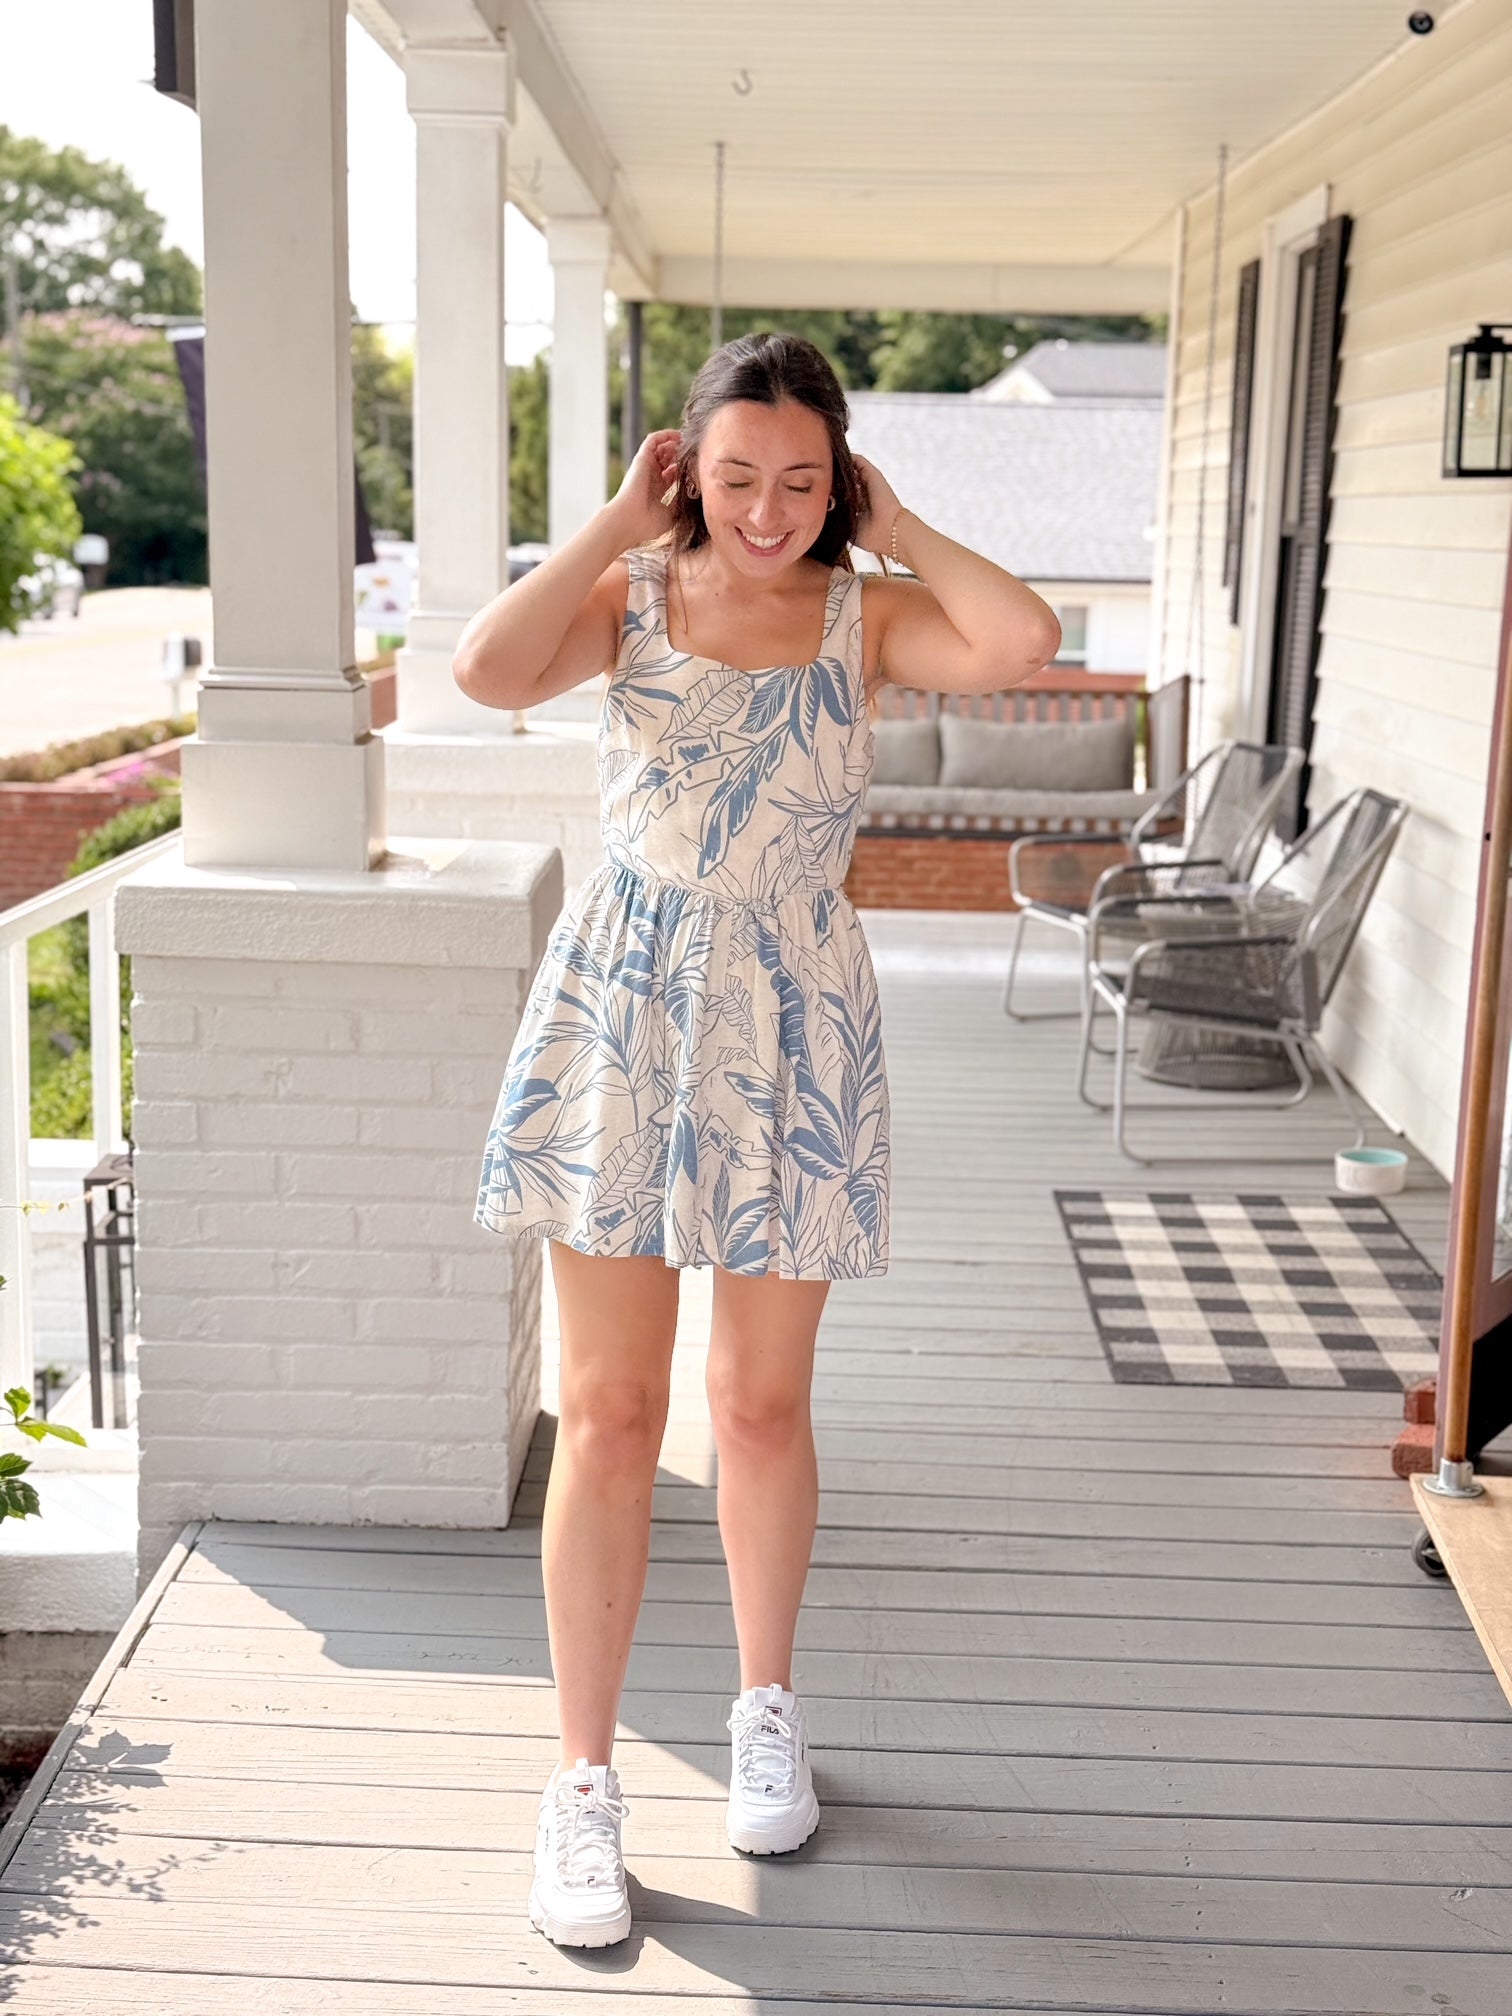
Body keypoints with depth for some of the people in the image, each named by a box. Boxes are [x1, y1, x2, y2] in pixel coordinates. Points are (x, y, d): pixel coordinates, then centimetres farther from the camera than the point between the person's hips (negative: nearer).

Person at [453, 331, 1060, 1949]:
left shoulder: (864, 616, 0)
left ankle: (766, 1711, 36)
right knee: (608, 1416, 2)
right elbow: (487, 671, -20)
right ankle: (583, 1783, 16)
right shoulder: (631, 597, 1)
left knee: (762, 1405, 13)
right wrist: (616, 522, -9)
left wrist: (894, 528, -6)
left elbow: (1023, 642, -20)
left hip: (793, 1041, 1)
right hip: (622, 1021, 0)